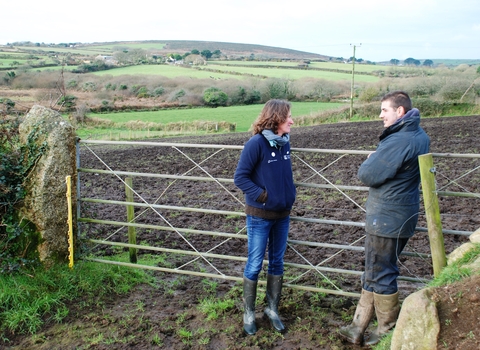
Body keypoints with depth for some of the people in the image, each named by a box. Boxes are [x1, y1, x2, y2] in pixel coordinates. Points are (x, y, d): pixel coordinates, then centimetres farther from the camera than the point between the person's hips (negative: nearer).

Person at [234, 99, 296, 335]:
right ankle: (248, 313, 23)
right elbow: (240, 177, -15)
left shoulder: (285, 143, 2)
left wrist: (290, 195, 2)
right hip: (260, 216, -6)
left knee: (277, 263, 15)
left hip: (283, 215, 6)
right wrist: (263, 196, -18)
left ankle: (272, 309, 31)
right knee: (255, 265, 6)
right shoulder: (256, 143, -17)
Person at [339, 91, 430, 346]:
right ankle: (358, 328, 27)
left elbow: (367, 175, -20)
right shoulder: (421, 136, 8)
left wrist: (370, 160, -1)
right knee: (374, 274, 16)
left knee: (380, 277, 6)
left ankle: (388, 334, 23)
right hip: (402, 217, 10)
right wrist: (378, 160, 4)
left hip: (386, 220, -10)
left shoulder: (398, 141, -24)